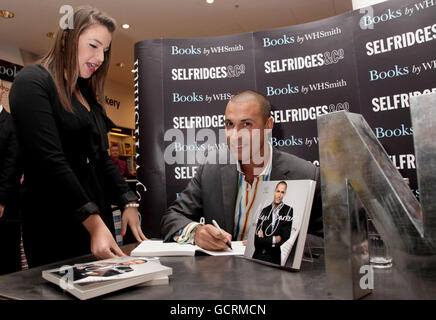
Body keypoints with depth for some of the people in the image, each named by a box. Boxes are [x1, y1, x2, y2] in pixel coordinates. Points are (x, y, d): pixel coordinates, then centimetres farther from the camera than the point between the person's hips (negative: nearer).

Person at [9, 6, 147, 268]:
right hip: (55, 227, -7)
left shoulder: (88, 95, 16)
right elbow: (50, 160, -19)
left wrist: (128, 202, 0)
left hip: (98, 219, 7)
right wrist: (93, 222, -24)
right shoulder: (33, 82, -7)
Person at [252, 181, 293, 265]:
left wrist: (264, 240, -7)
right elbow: (257, 236, -2)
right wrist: (274, 240, -12)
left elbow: (284, 238, -9)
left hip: (274, 258, -2)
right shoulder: (265, 210, 3)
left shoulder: (289, 211, -7)